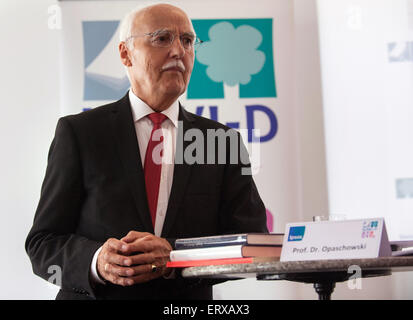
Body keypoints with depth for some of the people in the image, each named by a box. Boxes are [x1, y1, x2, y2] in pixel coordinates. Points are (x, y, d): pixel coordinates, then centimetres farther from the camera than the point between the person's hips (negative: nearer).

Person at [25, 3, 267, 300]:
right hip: (90, 296, 0)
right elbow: (43, 242, 1)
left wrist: (175, 256, -15)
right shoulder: (79, 132, 3)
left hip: (188, 303, 0)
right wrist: (96, 261, -19)